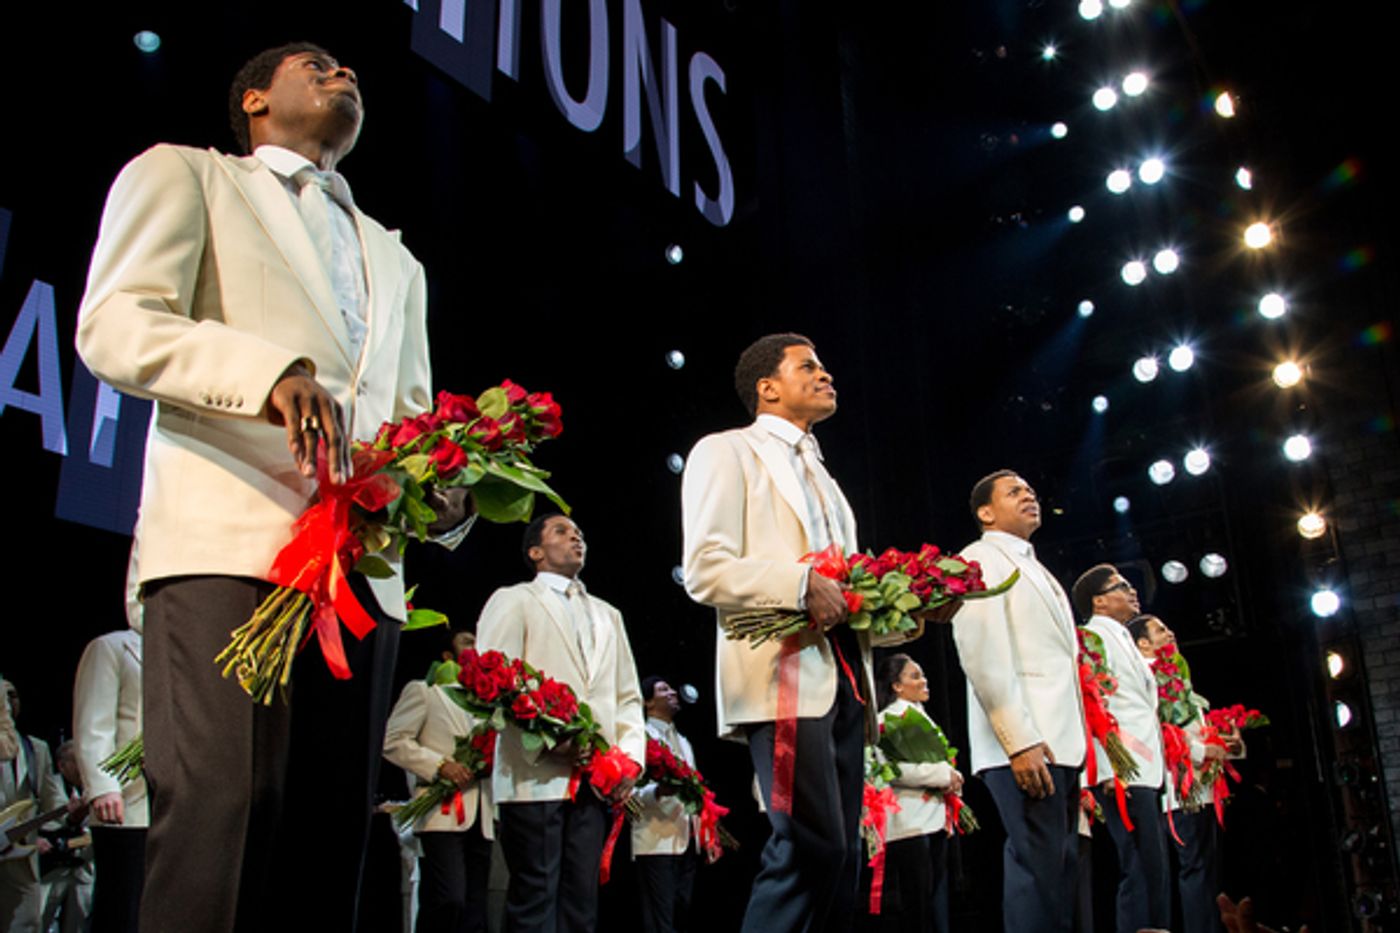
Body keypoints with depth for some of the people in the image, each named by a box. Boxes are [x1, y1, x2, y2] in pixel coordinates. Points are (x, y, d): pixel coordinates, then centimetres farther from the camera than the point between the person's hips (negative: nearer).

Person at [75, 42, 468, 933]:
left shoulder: (395, 260, 33)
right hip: (229, 537, -5)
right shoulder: (184, 174, 17)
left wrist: (445, 493, 1)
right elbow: (113, 325, 0)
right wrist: (266, 369, -17)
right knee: (220, 812, -17)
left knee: (330, 837, 1)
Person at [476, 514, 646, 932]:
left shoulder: (608, 615, 26)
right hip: (536, 773, -5)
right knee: (536, 897, -6)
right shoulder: (513, 600, 9)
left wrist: (631, 756, 3)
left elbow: (628, 695, 21)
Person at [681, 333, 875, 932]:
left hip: (842, 674, 8)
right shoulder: (727, 452, 5)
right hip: (785, 674, -8)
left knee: (841, 853, 5)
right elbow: (704, 570, -7)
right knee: (813, 845, -17)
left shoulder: (821, 477, 29)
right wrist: (801, 583, -18)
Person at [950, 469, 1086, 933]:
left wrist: (1078, 740, 14)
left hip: (1060, 740, 9)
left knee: (1061, 866, 8)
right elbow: (982, 653, -13)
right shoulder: (981, 558, -2)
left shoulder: (1036, 571, 26)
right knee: (1039, 863, -12)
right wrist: (1019, 740, -21)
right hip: (1024, 741, -9)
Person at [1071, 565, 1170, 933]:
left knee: (1153, 872, 10)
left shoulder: (1120, 639, 24)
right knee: (1142, 871, -12)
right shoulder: (1094, 637, -4)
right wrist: (1111, 771, -21)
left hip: (1145, 774, 10)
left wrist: (1162, 768, 19)